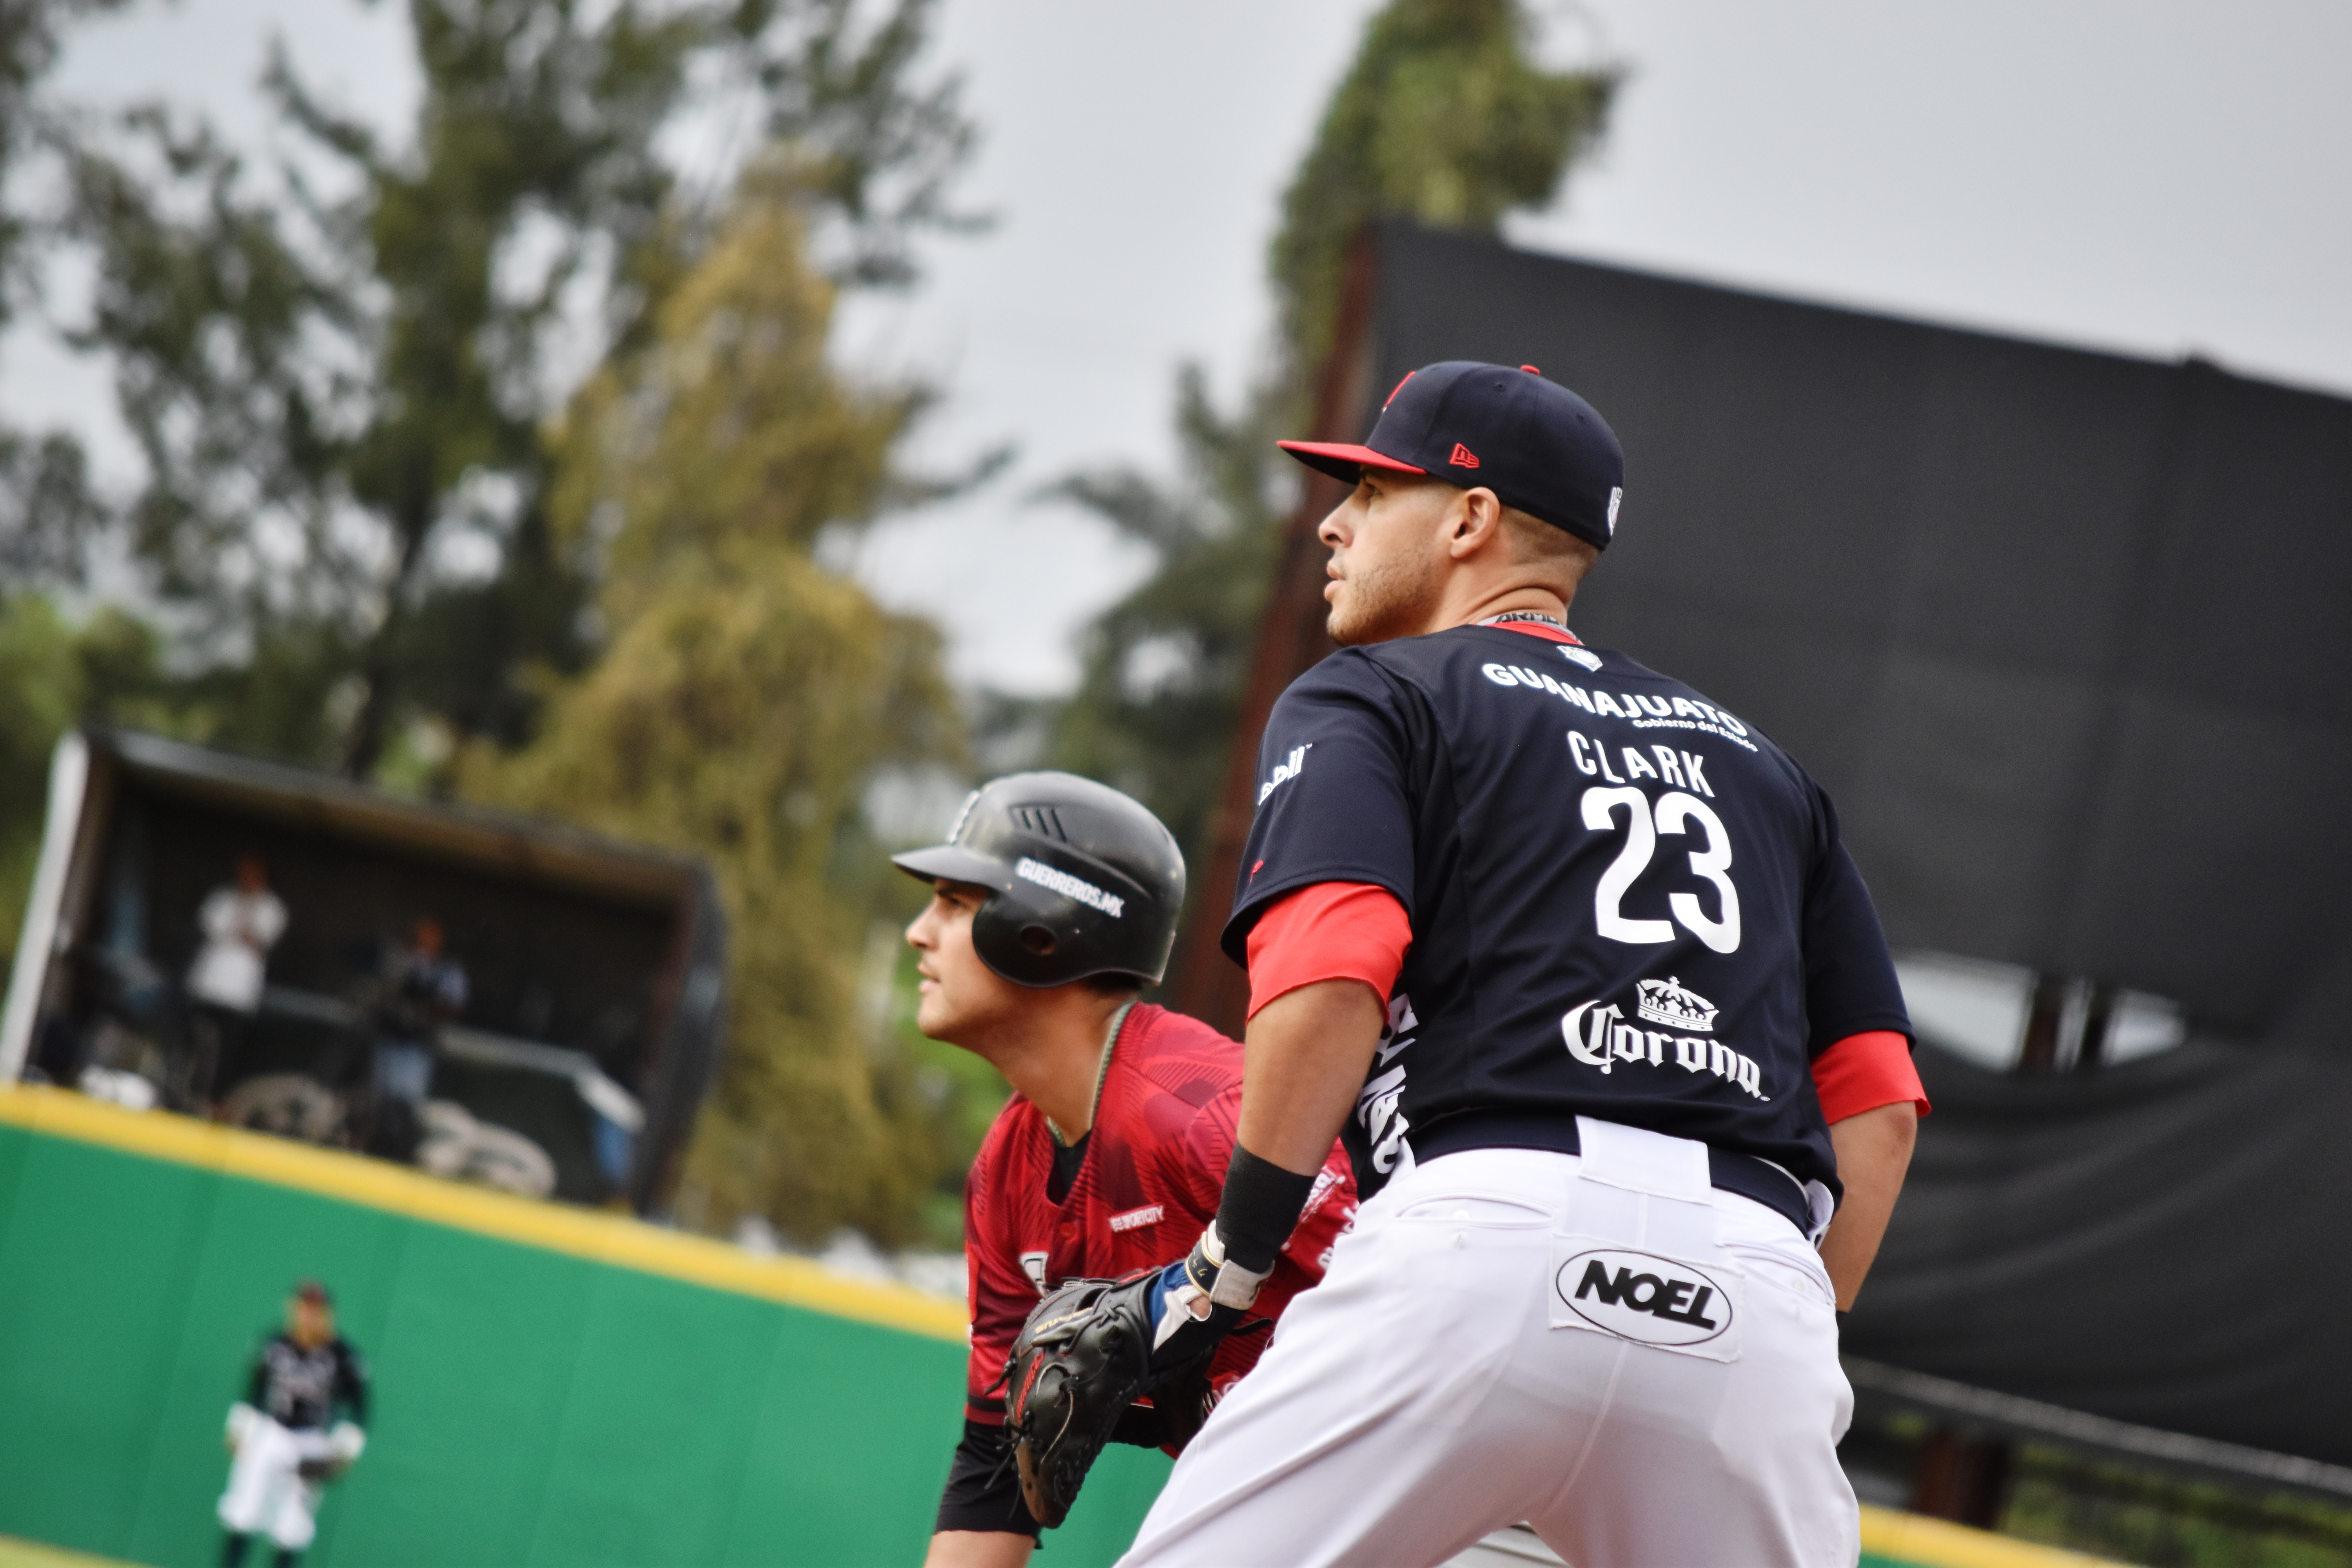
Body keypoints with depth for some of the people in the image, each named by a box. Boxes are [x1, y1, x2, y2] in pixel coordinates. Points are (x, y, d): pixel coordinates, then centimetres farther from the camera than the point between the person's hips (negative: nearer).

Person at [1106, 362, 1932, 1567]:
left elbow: (1328, 984, -6)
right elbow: (1878, 1105, 21)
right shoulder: (1754, 757, 30)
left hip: (1491, 1223, -5)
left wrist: (1222, 1271, 0)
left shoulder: (1366, 699, 14)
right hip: (1762, 1278, 5)